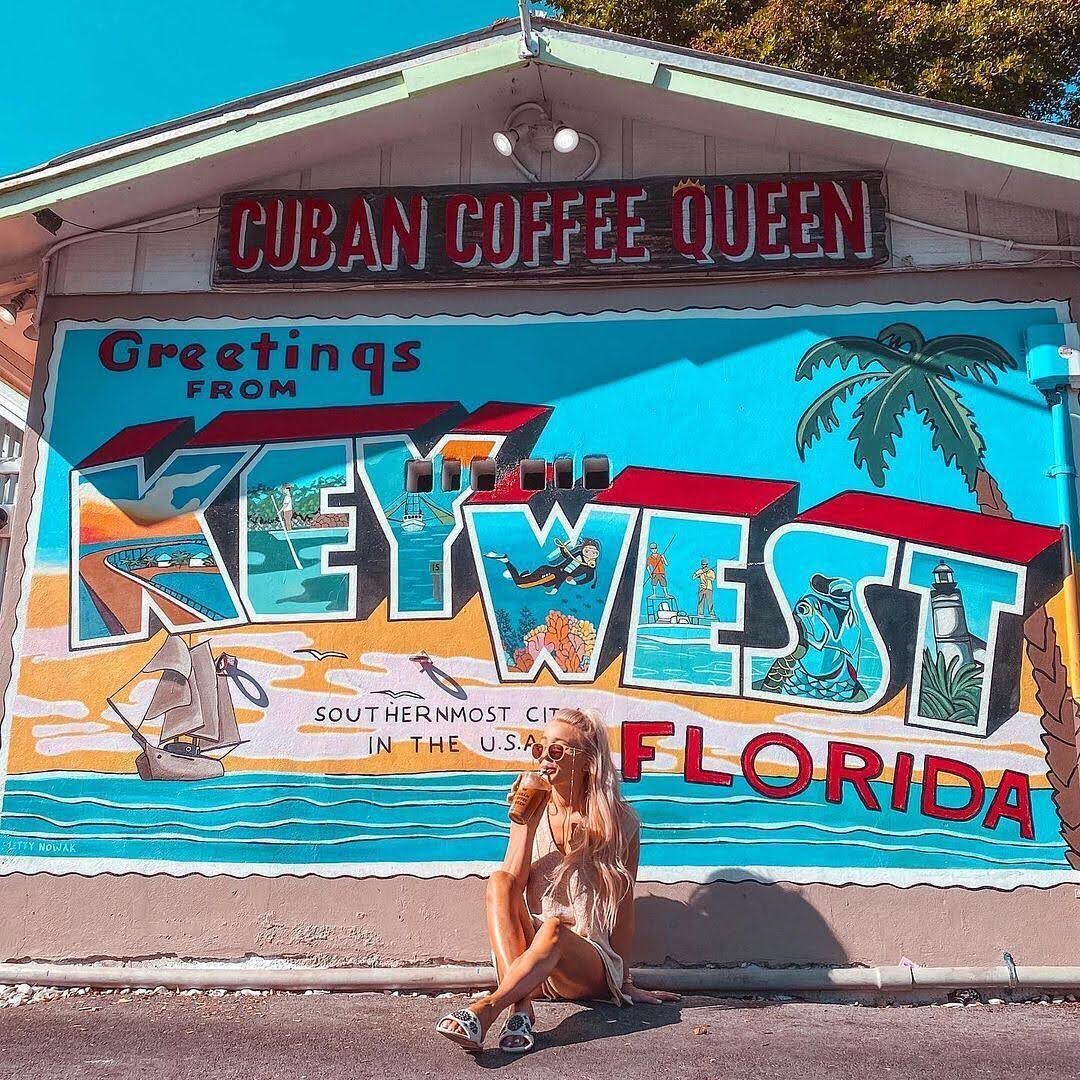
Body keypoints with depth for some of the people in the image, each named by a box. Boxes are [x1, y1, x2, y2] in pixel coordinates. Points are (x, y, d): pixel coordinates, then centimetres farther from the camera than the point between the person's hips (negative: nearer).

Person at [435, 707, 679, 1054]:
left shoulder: (619, 822, -1)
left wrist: (625, 983, 3)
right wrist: (527, 823, -16)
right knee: (497, 880, -26)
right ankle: (521, 1006, -38)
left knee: (553, 928, -37)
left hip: (589, 966, -3)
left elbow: (624, 906, 2)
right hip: (530, 958, 3)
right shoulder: (534, 811, 5)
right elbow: (511, 885, -6)